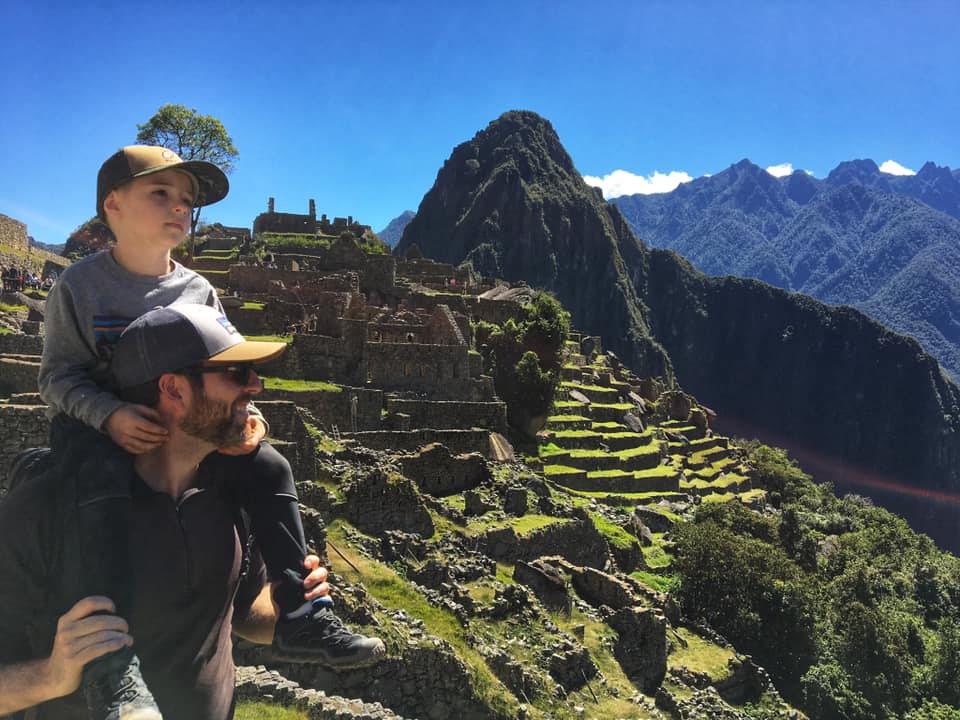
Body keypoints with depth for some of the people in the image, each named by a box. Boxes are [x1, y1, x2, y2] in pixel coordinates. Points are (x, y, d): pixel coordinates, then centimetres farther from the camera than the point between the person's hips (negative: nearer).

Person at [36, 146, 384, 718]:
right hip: (95, 420, -3)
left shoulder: (199, 291, 5)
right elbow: (59, 374, -9)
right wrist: (111, 414, -29)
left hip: (186, 419, 4)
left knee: (269, 466, -13)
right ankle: (112, 666, -33)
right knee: (106, 491, -36)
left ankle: (298, 620, -7)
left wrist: (246, 414, -16)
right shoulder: (80, 284, -6)